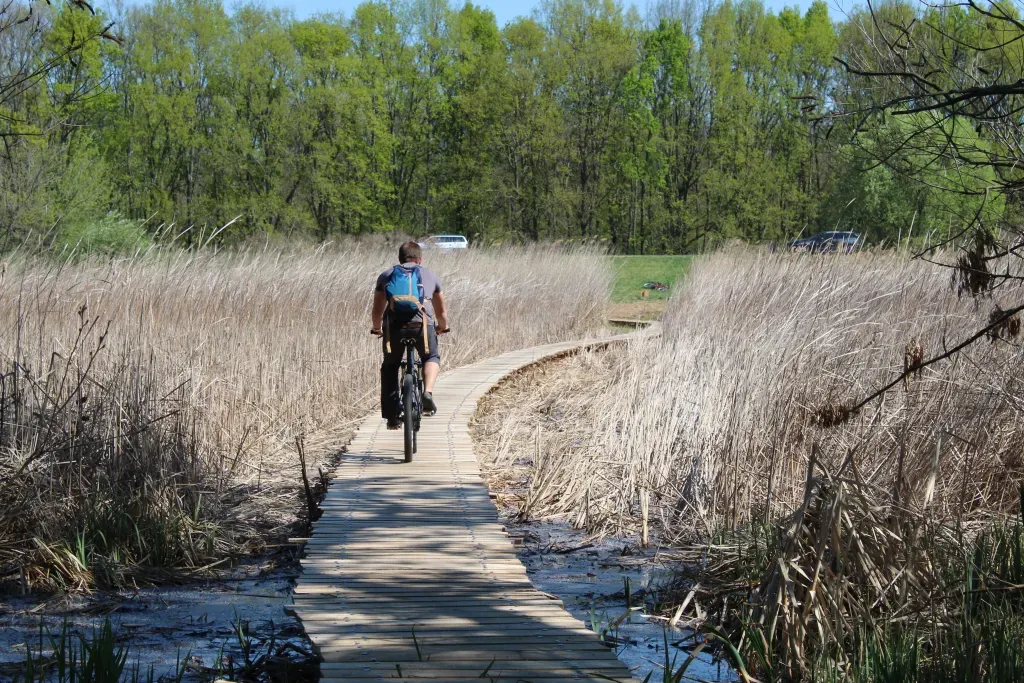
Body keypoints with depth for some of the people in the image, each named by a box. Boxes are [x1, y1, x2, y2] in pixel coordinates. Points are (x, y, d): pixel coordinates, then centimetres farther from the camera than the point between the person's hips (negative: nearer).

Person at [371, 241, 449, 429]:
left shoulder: (386, 276, 26)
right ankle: (428, 392, -1)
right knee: (431, 358, 26)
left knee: (390, 366, 21)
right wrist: (443, 327, 56)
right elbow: (441, 311, 36)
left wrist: (376, 328, 51)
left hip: (394, 324, 1)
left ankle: (392, 415, 17)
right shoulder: (430, 275, 26)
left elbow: (377, 310, 31)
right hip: (422, 323, 0)